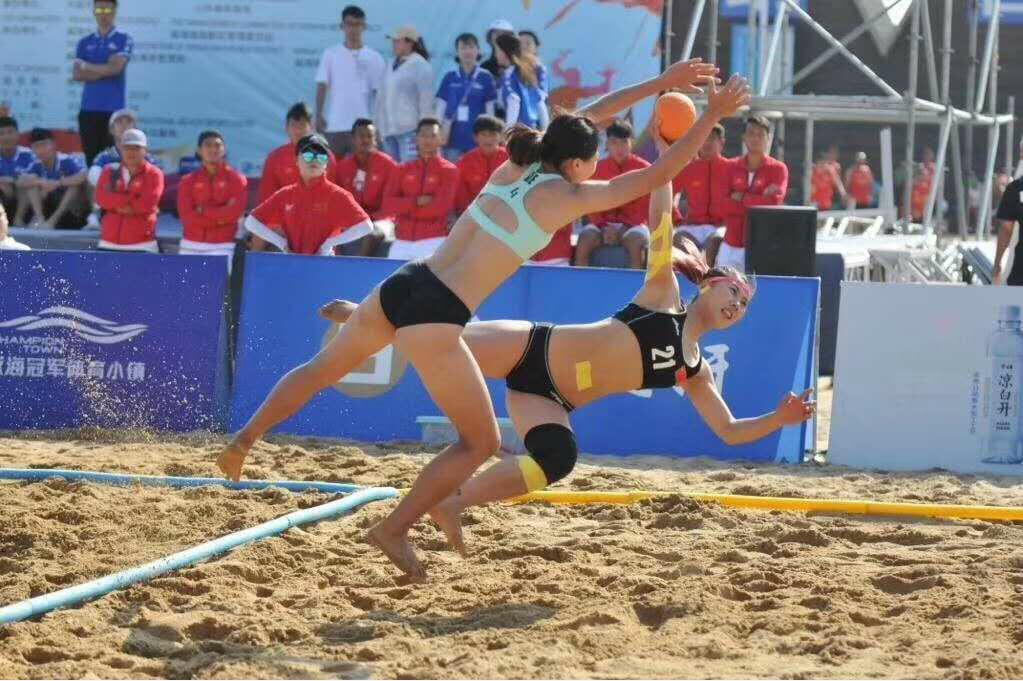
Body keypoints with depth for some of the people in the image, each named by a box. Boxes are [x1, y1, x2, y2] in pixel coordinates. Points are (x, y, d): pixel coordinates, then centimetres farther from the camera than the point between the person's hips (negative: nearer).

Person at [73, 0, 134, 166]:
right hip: (88, 108, 3)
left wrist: (86, 66, 1)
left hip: (113, 108, -3)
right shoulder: (85, 43, 14)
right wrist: (104, 71, -8)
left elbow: (115, 67, -11)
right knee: (91, 157, 2)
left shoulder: (124, 40, 4)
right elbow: (77, 74, 2)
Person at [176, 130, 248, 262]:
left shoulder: (236, 179, 3)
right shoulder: (189, 181, 7)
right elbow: (186, 216, -5)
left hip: (221, 247, -3)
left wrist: (203, 210, -6)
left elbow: (235, 212, -11)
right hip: (191, 246, 3)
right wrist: (220, 217, -9)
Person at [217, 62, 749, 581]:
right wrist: (713, 116, 8)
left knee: (322, 368, 30)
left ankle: (245, 438, 24)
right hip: (436, 316, -7)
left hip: (400, 286, 7)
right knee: (480, 443, 7)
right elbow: (655, 176, 1)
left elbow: (585, 118, 29)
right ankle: (395, 530, 4)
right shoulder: (564, 196, -4)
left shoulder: (514, 168, 15)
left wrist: (658, 84, 33)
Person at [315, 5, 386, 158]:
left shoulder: (374, 58, 4)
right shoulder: (330, 54, 6)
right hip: (334, 125, 1)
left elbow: (379, 93, 4)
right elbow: (322, 87, 5)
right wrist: (319, 115, -4)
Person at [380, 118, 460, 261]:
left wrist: (406, 207, -1)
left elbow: (440, 206, -10)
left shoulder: (449, 170, 2)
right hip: (402, 242, 4)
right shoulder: (403, 170, 13)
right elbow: (387, 204, 1)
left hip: (434, 241, -4)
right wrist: (416, 202, -11)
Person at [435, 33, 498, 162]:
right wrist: (438, 135, 4)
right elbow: (440, 109, 11)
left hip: (476, 139, -2)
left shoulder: (485, 78, 2)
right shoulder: (450, 78, 8)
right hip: (453, 141, 2)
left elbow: (490, 110, 5)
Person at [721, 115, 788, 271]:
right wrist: (759, 200, -8)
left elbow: (774, 203, -12)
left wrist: (741, 198, -5)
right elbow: (725, 207, 0)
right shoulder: (732, 167, 9)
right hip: (731, 246, 3)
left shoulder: (778, 169, 1)